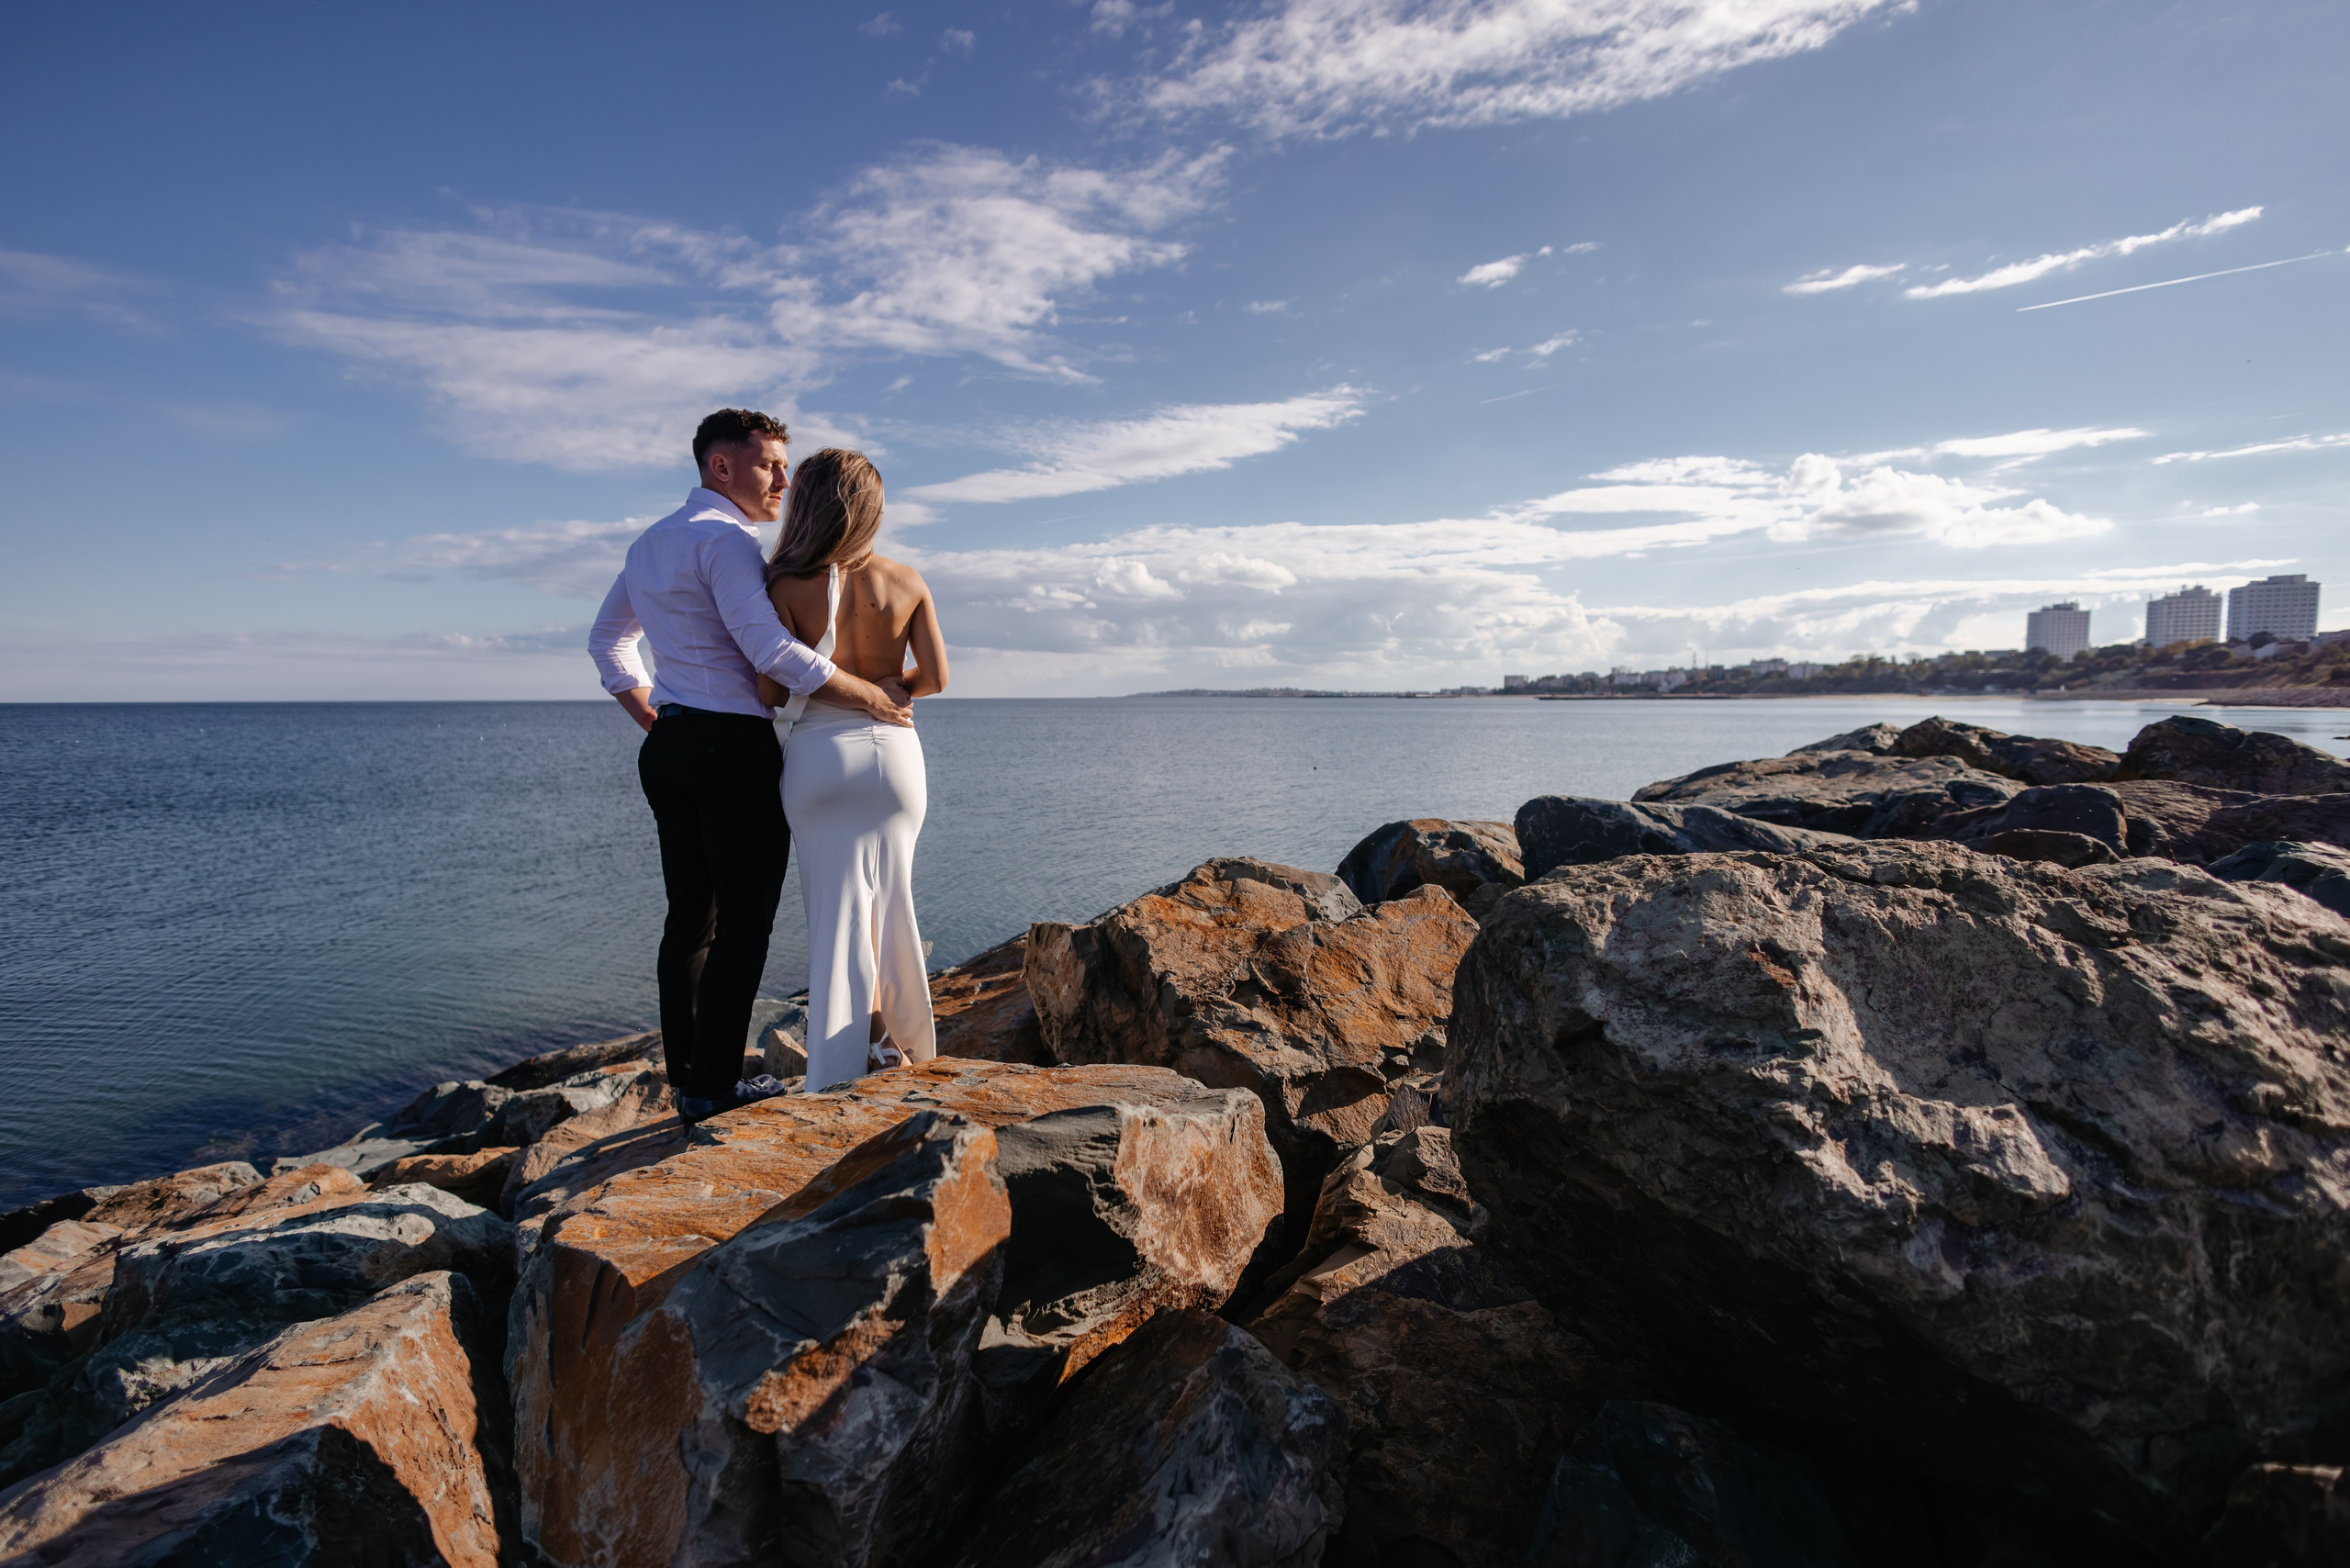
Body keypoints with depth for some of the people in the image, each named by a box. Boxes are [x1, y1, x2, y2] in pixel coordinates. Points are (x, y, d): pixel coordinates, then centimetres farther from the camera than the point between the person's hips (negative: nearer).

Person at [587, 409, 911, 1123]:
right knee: (743, 924, -2)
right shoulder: (725, 539, -11)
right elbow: (773, 652, -21)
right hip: (736, 748, -9)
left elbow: (606, 643, 26)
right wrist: (873, 697, -15)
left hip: (671, 747, 9)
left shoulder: (651, 543, 19)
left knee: (690, 918, 13)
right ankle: (713, 1090, 4)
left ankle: (685, 1080, 21)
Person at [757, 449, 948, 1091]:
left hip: (819, 755, -2)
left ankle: (872, 1032, 1)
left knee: (838, 907, 8)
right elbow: (934, 676, -2)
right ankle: (895, 1038, 18)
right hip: (893, 754, 3)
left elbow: (772, 690, -11)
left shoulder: (789, 587, -9)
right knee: (884, 900, 17)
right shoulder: (908, 582, -1)